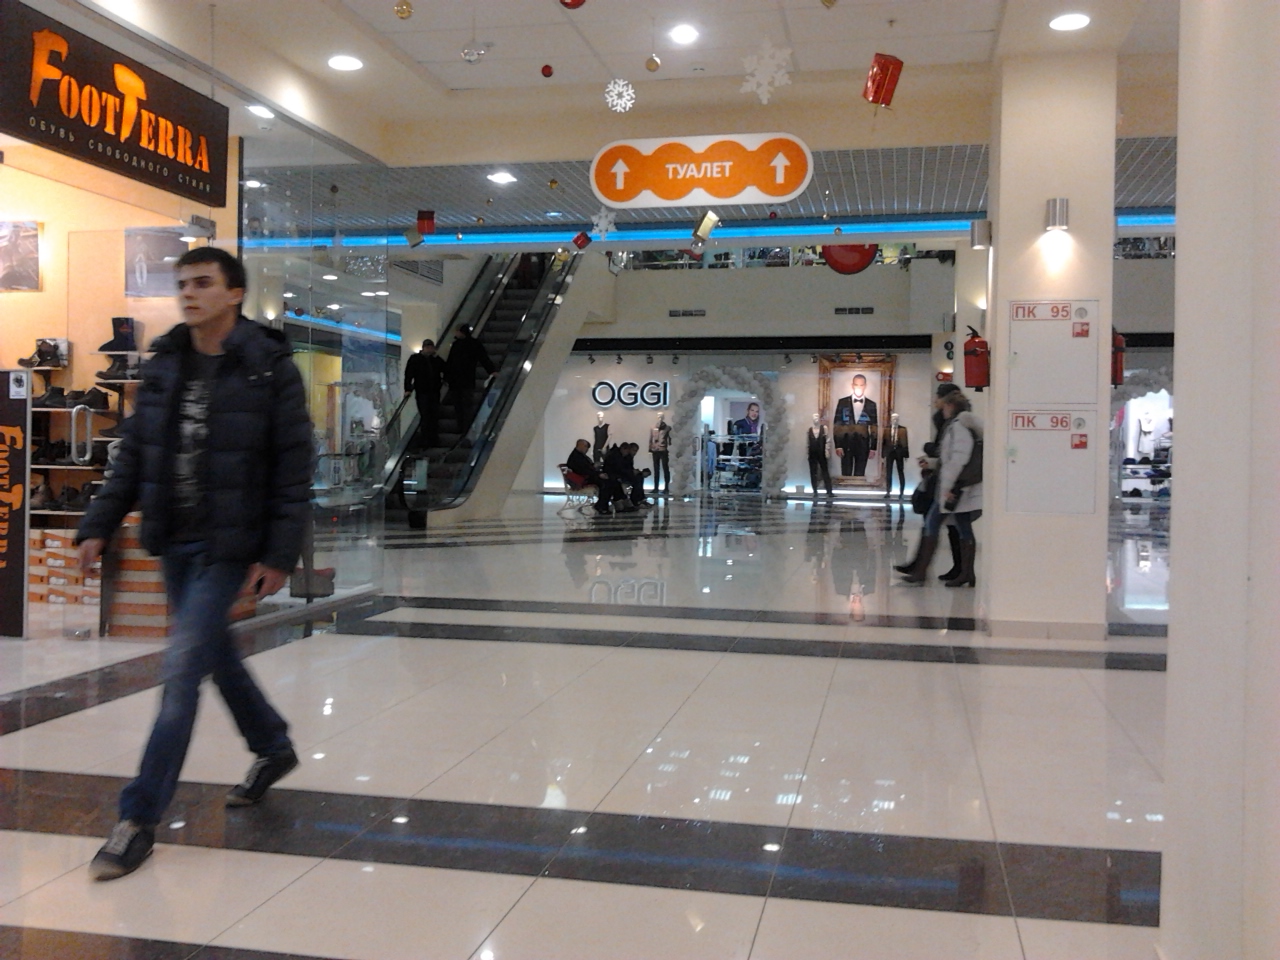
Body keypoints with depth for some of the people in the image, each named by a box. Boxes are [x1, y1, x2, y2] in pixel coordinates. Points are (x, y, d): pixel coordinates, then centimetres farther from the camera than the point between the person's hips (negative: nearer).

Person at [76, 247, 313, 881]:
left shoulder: (269, 370, -11)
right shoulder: (163, 367, 6)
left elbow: (294, 469, -11)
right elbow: (133, 456, 11)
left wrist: (280, 555, -14)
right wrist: (99, 525, 5)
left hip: (229, 546, -6)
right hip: (174, 542, 6)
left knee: (183, 667, -8)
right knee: (213, 652, 18)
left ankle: (139, 819, 1)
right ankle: (273, 747, 41)